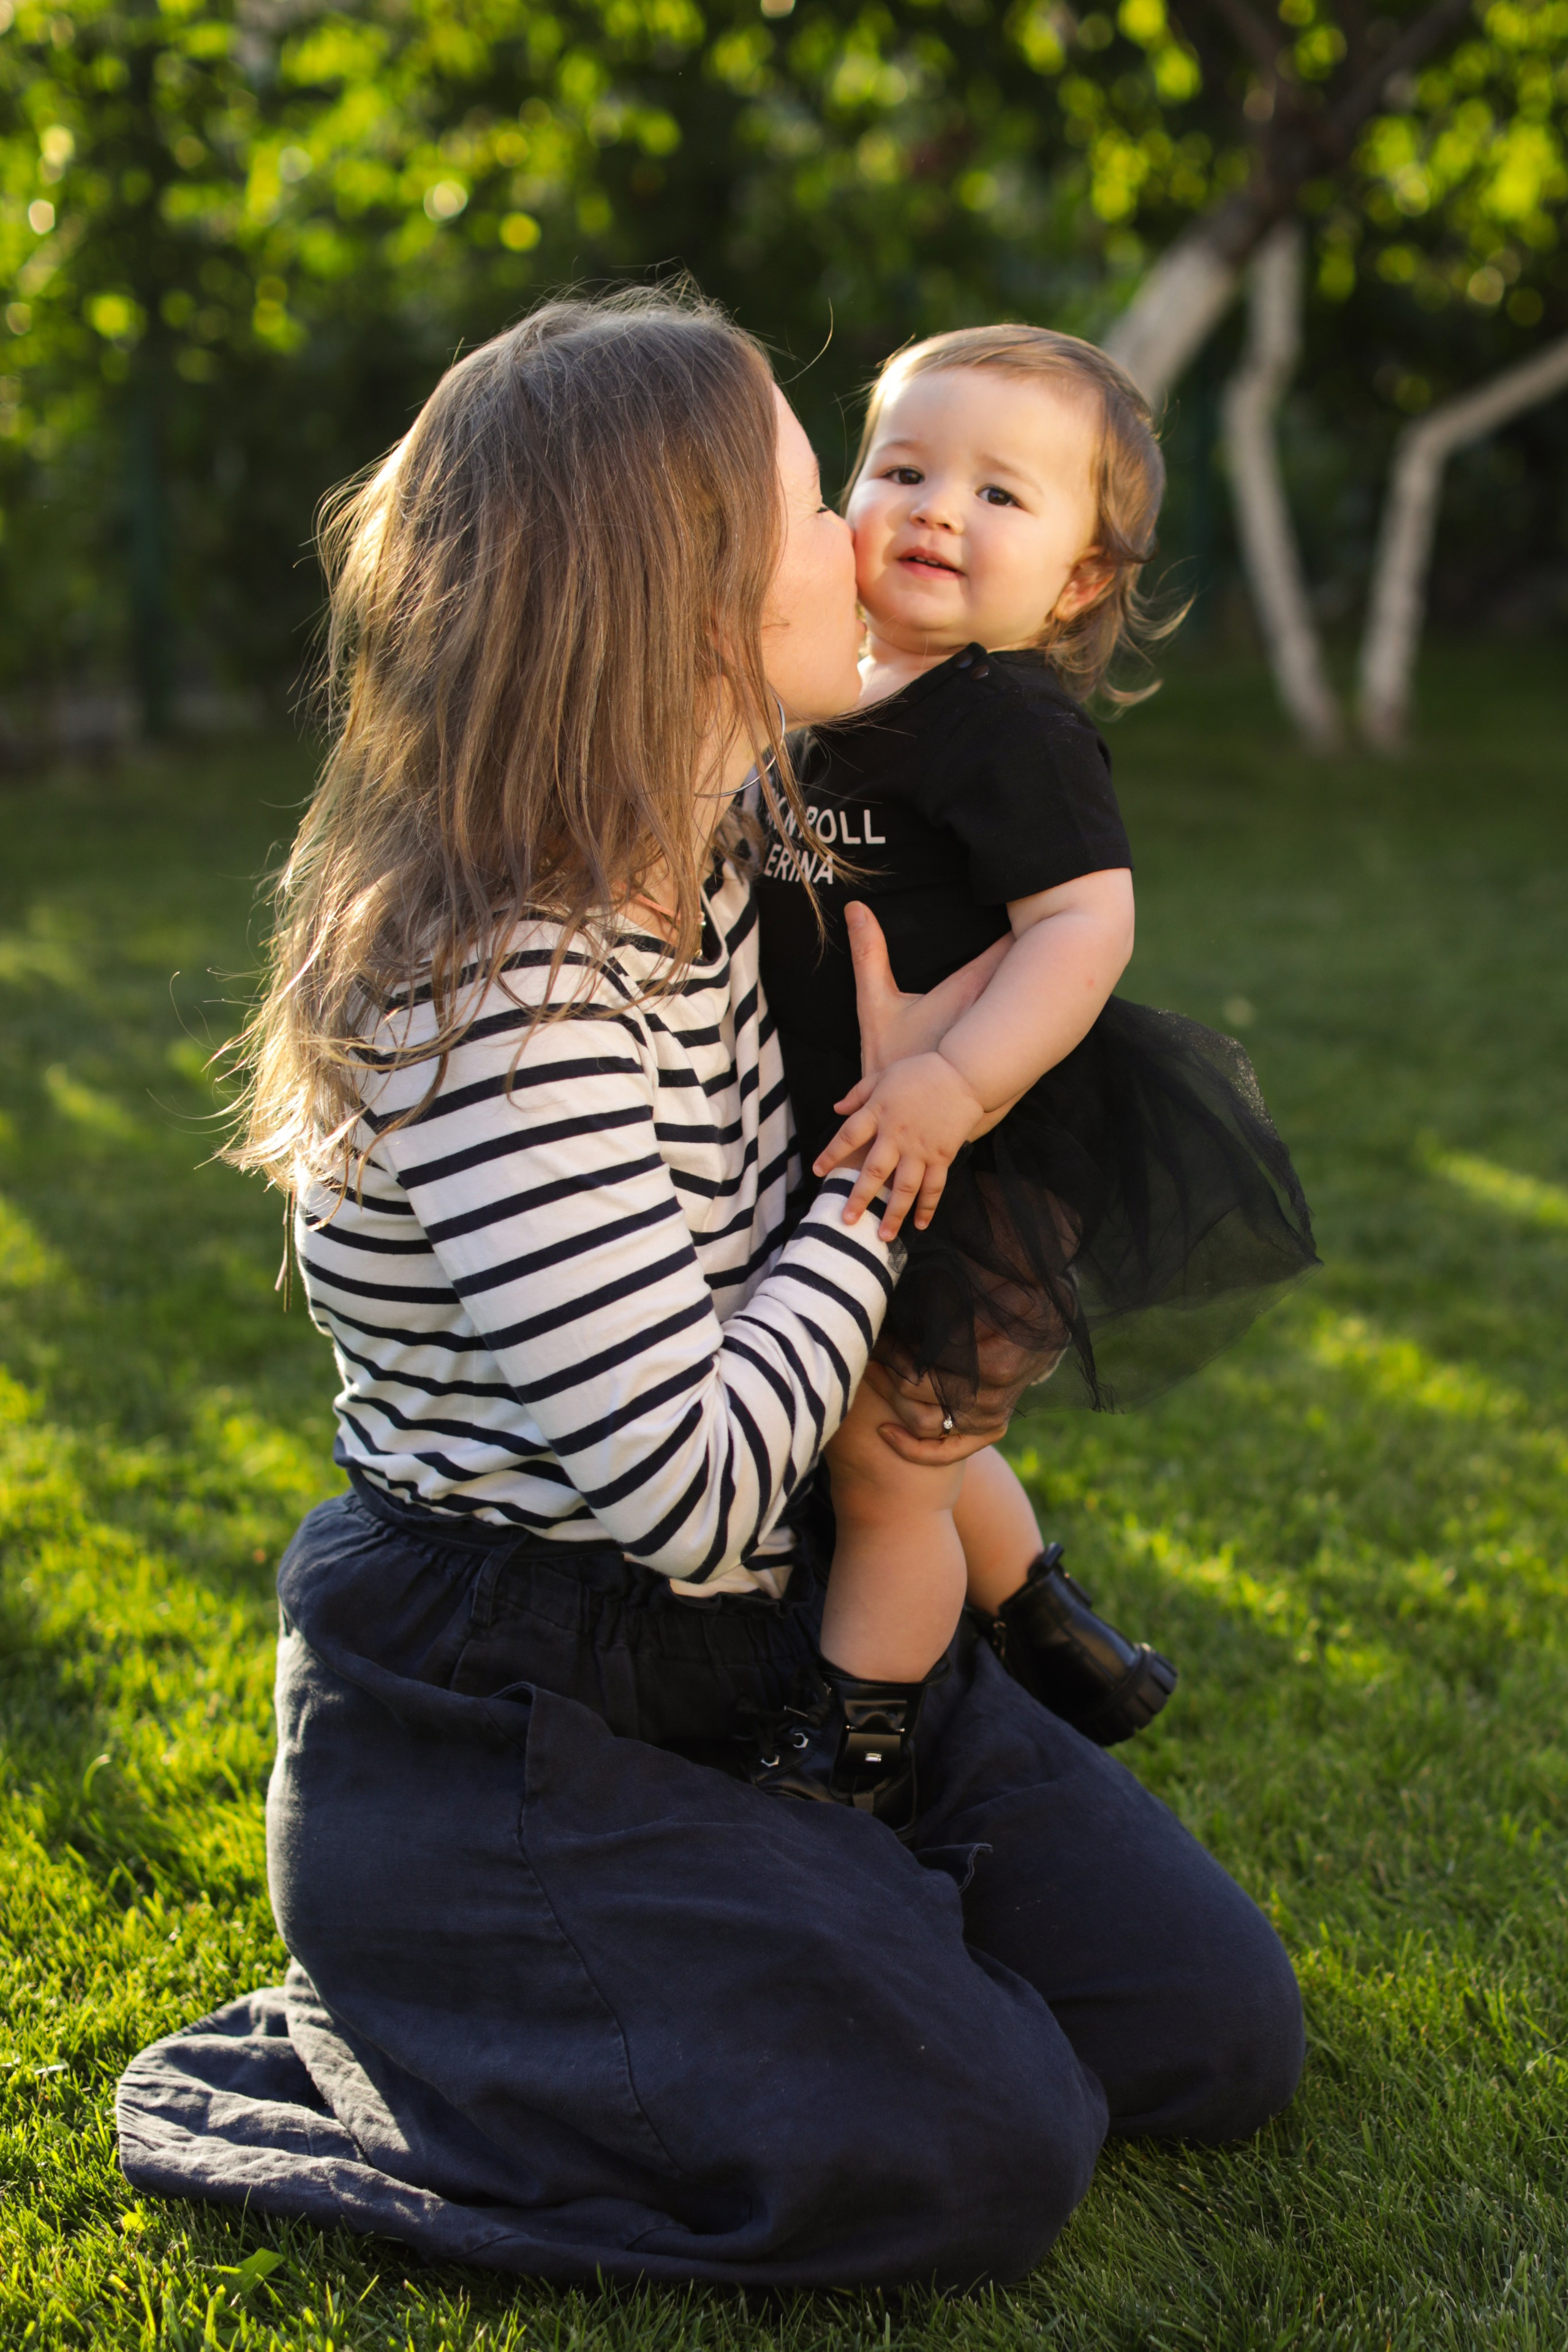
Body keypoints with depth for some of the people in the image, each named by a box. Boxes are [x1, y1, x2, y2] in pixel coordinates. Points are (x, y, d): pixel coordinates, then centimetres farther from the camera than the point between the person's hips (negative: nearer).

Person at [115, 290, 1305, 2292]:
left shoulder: (688, 872, 1)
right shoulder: (500, 998, -28)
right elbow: (691, 1485, -30)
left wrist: (854, 1363, -2)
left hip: (758, 1639, 8)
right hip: (488, 1734, -8)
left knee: (1216, 2026, 5)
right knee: (975, 2158, -18)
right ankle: (358, 2056, 0)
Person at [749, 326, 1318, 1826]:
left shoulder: (1013, 730, -20)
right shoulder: (830, 702, 7)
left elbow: (1084, 922, -28)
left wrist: (957, 1081, -37)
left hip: (962, 1178, -9)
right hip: (855, 1173, 9)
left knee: (883, 1466, 3)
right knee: (917, 1435, 26)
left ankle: (850, 1762, 23)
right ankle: (1055, 1647, 46)